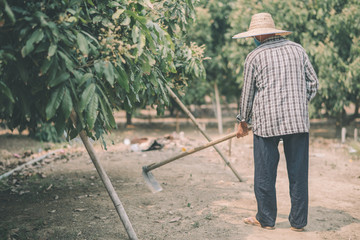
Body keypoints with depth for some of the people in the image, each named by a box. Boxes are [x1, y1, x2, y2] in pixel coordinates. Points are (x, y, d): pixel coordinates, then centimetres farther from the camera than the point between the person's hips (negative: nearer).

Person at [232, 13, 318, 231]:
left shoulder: (255, 57, 1)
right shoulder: (297, 49, 10)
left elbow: (248, 93, 6)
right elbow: (313, 83, 12)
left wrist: (243, 122, 18)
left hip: (267, 121, -3)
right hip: (298, 121, 3)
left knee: (265, 173, 8)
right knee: (298, 172, 8)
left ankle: (266, 219, 18)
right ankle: (299, 221, 16)